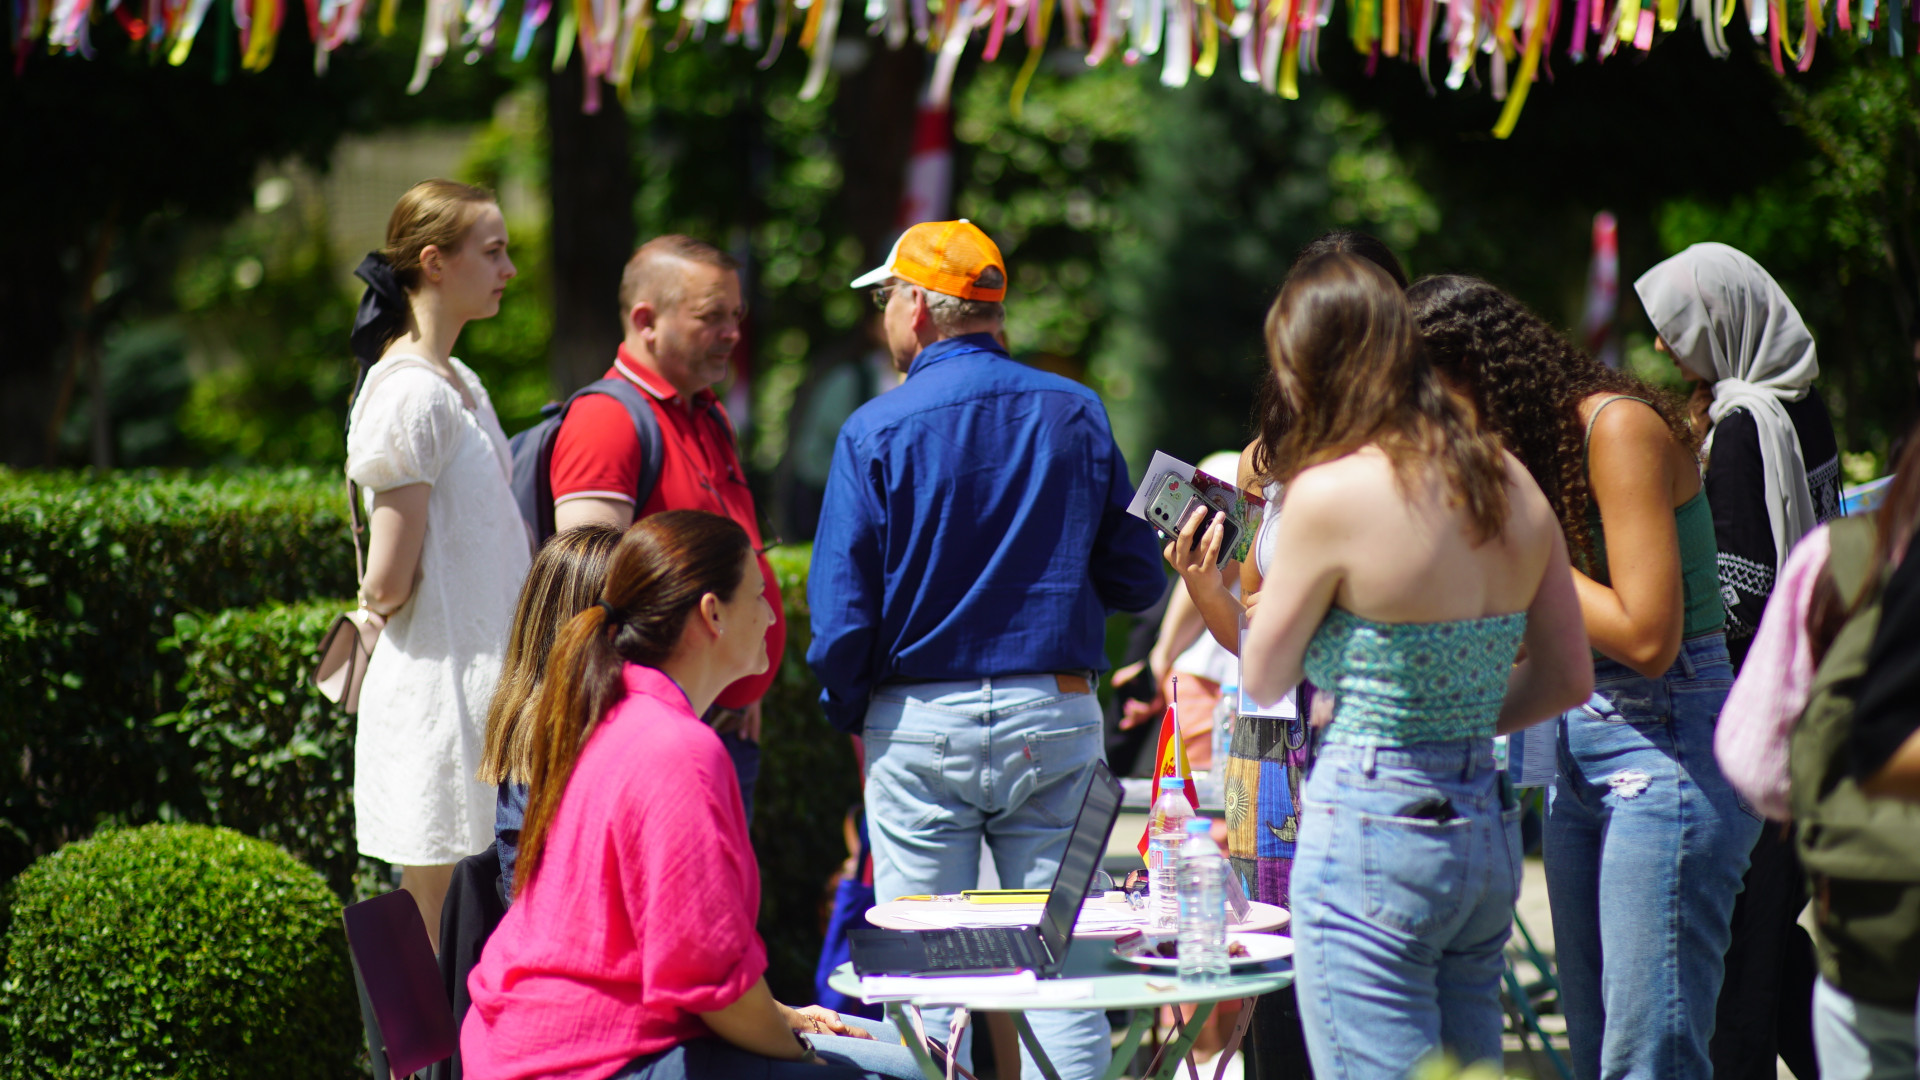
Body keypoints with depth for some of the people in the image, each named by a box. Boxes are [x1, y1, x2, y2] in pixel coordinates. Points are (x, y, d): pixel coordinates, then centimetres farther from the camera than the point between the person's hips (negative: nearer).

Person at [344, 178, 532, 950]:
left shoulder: (463, 387, 16)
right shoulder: (411, 393, -14)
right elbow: (389, 582, -16)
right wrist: (383, 599, 4)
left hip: (479, 695, 9)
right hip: (435, 693, -9)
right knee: (441, 953, -5)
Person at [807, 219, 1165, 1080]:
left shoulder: (875, 431, -7)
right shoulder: (1078, 414, 4)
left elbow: (842, 616, -10)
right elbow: (1136, 580, 7)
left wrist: (848, 712, 7)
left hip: (921, 724, -3)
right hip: (1057, 717, 3)